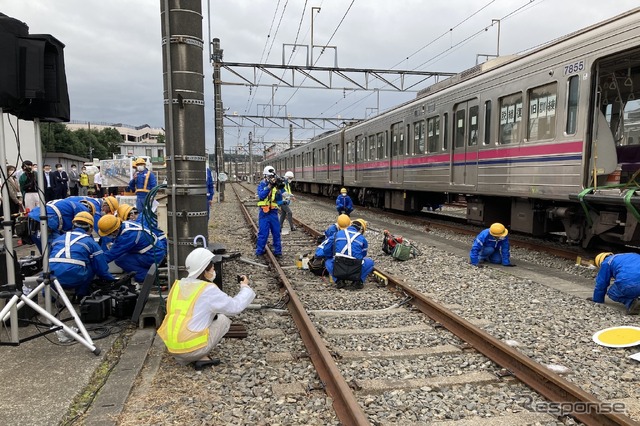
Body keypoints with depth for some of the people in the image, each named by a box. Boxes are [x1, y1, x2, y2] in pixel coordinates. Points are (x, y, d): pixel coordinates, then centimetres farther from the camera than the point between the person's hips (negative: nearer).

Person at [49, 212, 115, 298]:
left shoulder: (58, 239, 25)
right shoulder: (91, 243, 14)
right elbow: (102, 270, 15)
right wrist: (113, 280, 34)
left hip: (52, 277, 4)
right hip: (73, 279, -4)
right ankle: (81, 296, 21)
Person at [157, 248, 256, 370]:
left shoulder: (178, 285, 6)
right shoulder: (208, 290, -12)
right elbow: (235, 307, -3)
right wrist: (245, 287, 13)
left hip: (172, 347, 6)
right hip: (192, 349, -6)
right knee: (223, 320, 12)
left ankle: (184, 357, 11)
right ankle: (200, 357, 1)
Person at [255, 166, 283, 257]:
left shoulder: (276, 185, 7)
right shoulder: (262, 184, -1)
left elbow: (279, 199, 2)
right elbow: (261, 196, -18)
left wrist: (278, 189, -15)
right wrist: (269, 186, -25)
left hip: (273, 212, 3)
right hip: (264, 212, -3)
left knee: (276, 232, 6)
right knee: (263, 232, -1)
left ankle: (278, 250, 17)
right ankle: (259, 251, 10)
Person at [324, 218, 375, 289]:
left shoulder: (338, 233, 14)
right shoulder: (362, 239, 11)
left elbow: (327, 250, 16)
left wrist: (333, 259, 36)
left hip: (338, 270, 1)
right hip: (355, 273, -1)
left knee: (328, 262, 33)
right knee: (370, 261, 26)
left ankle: (339, 280, 11)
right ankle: (358, 280, 8)